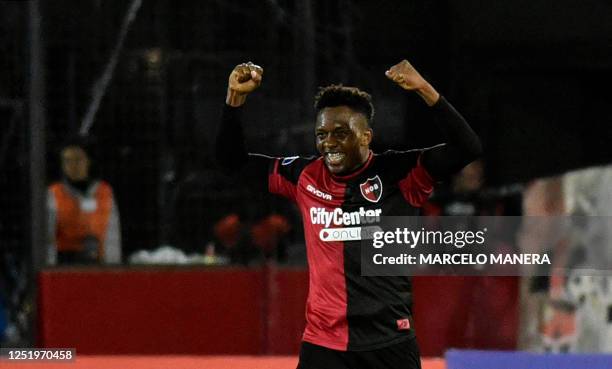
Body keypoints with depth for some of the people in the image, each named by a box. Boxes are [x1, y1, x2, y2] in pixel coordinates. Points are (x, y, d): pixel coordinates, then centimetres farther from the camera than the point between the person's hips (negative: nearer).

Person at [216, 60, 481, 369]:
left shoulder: (398, 175, -4)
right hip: (323, 343, 2)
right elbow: (232, 159, 14)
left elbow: (467, 149, -14)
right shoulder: (304, 176, 6)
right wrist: (235, 97, 1)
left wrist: (424, 90, -24)